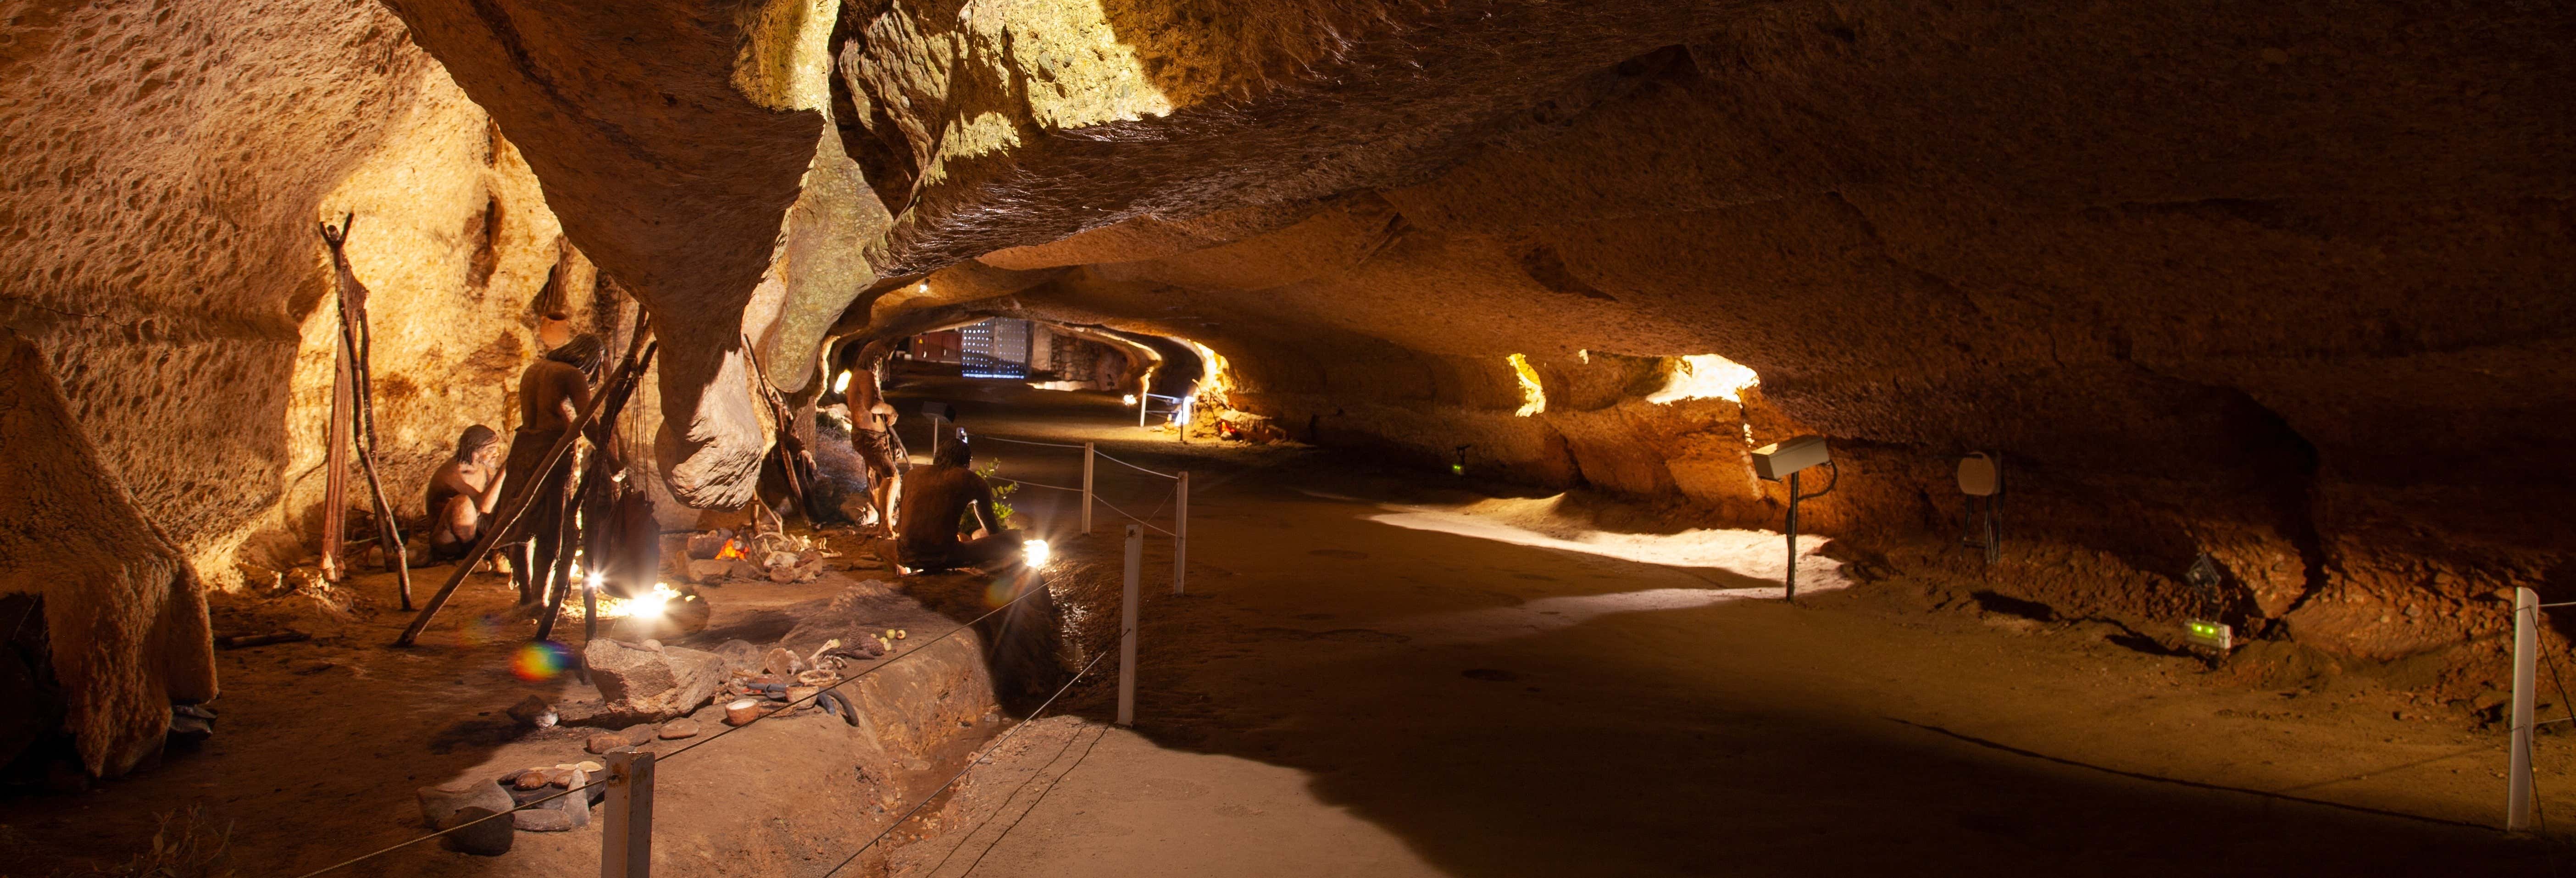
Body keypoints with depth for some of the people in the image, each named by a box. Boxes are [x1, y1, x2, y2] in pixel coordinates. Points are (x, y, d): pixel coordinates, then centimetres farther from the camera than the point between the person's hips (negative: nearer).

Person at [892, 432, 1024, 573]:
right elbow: (993, 531, 22)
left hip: (907, 556, 3)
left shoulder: (913, 474, 18)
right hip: (945, 557, -3)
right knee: (1014, 537, 9)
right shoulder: (973, 481, 10)